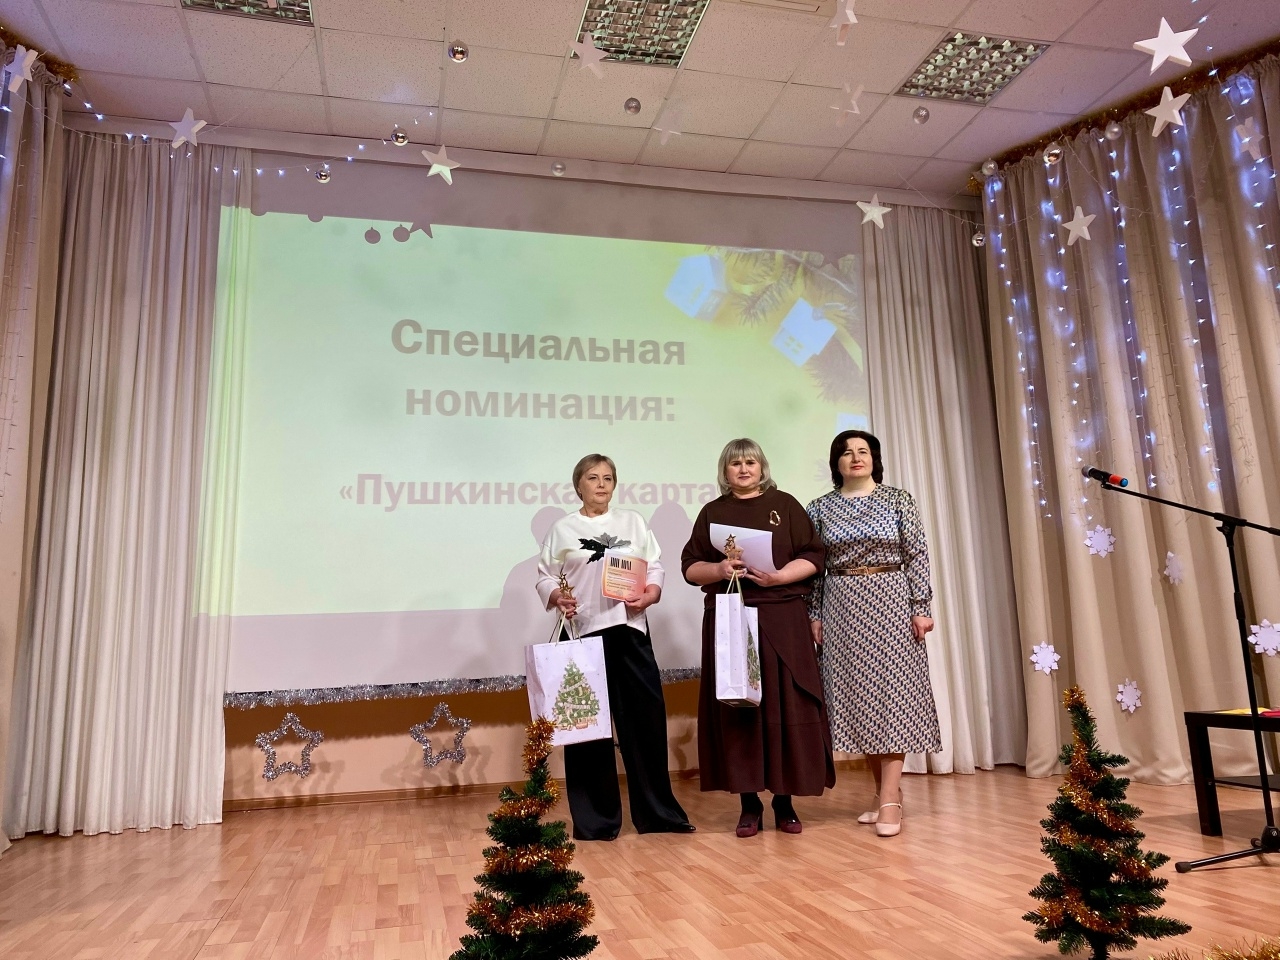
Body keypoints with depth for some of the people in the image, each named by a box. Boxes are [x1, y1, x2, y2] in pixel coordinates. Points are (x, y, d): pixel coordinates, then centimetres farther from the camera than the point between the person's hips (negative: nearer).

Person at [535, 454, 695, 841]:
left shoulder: (633, 521, 14)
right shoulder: (563, 529, 8)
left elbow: (655, 569, 11)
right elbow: (545, 577, 5)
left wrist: (648, 596, -8)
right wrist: (557, 599, -14)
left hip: (630, 629, 2)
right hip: (584, 632, -2)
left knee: (647, 717, 3)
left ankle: (657, 810, 18)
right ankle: (595, 817, 13)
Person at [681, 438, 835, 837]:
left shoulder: (785, 505, 10)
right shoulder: (712, 513, 13)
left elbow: (813, 556, 3)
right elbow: (690, 566, 8)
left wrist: (779, 576, -13)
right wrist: (719, 570, -11)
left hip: (782, 621, -1)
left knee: (786, 707, -2)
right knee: (737, 708, 0)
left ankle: (784, 801, 8)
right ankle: (749, 803, 8)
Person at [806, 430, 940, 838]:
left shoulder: (898, 500, 3)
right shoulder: (820, 508, 7)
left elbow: (918, 556, 0)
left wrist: (921, 607, -7)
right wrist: (814, 615, 2)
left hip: (891, 602, -2)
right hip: (841, 608, 2)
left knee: (891, 690, -5)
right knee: (857, 695, 3)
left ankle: (890, 799, -2)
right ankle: (886, 792, 15)